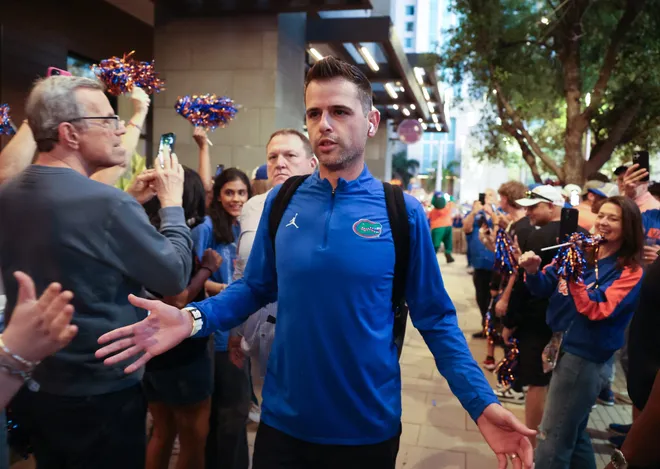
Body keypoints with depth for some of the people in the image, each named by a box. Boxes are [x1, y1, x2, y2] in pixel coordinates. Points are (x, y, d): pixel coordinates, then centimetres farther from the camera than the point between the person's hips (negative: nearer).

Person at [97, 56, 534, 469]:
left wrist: (481, 403, -15)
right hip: (284, 420, 2)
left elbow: (436, 319, -5)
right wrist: (193, 319, -12)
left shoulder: (402, 212, -10)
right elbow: (255, 288, 5)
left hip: (368, 428, -1)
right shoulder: (281, 201, -3)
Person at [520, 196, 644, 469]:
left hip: (584, 356, -6)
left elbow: (596, 311, -21)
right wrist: (533, 271, -16)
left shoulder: (630, 272, -11)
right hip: (559, 346, 6)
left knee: (552, 439, 1)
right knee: (574, 433, 22)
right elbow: (544, 289, 4)